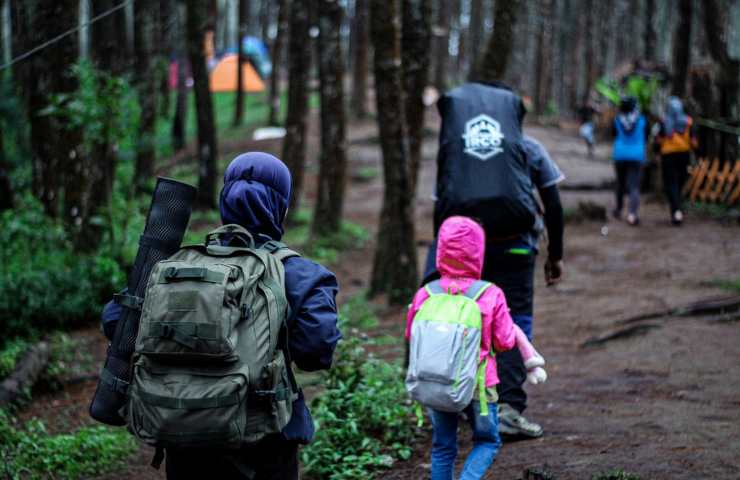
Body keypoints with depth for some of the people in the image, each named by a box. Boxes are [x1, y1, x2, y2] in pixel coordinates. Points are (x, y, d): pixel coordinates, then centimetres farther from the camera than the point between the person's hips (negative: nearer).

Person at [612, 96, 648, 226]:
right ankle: (632, 213, -22)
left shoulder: (617, 120, -5)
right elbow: (646, 137, 6)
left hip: (620, 155, 2)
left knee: (621, 182, 21)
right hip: (637, 155, -2)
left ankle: (618, 209, 33)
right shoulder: (641, 120, -6)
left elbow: (613, 134, 10)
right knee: (634, 185, -4)